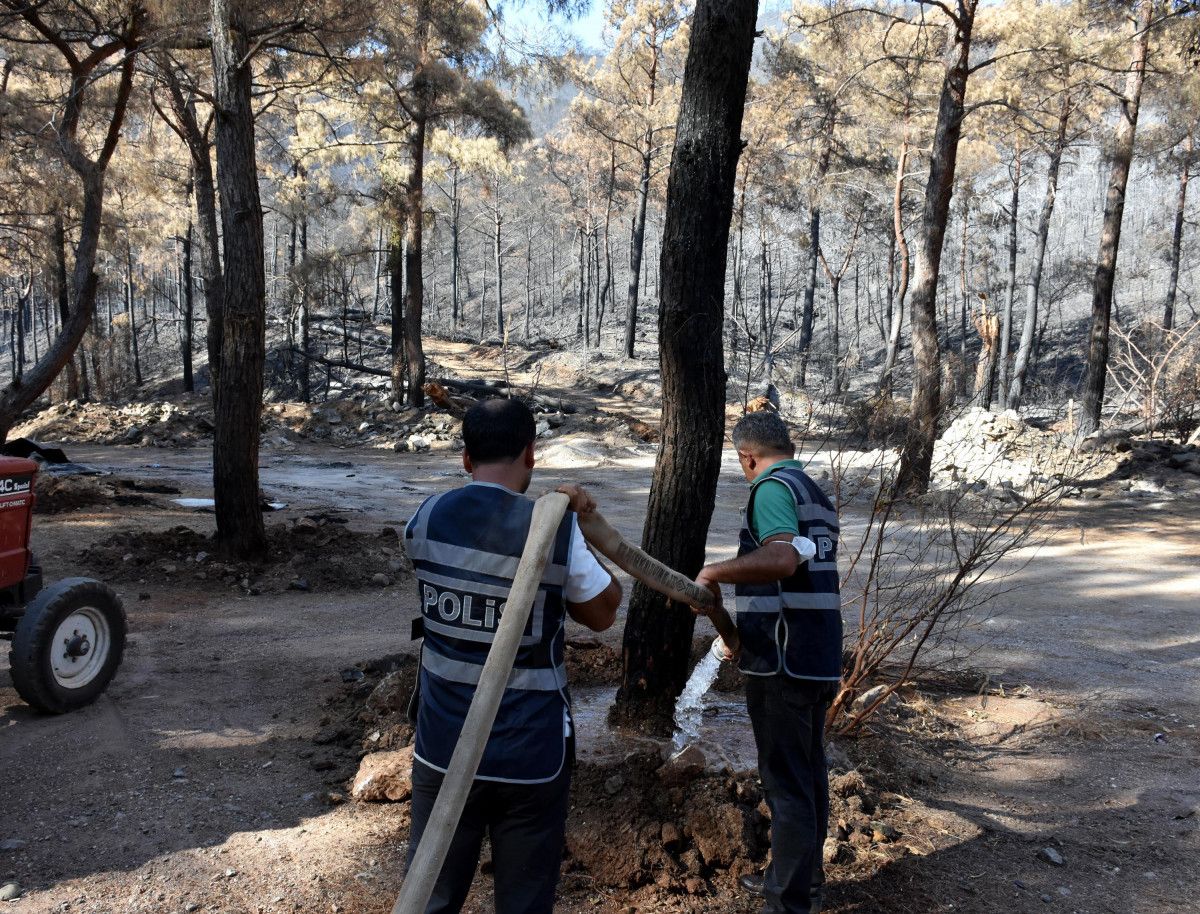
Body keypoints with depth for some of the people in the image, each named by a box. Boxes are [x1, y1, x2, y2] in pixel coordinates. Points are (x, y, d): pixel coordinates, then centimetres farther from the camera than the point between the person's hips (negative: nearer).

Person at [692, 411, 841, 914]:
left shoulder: (773, 487, -12)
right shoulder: (817, 494, 16)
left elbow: (782, 558, -30)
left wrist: (714, 572, -19)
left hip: (783, 662, -9)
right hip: (821, 658, 9)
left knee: (786, 782, -1)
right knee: (808, 773, 19)